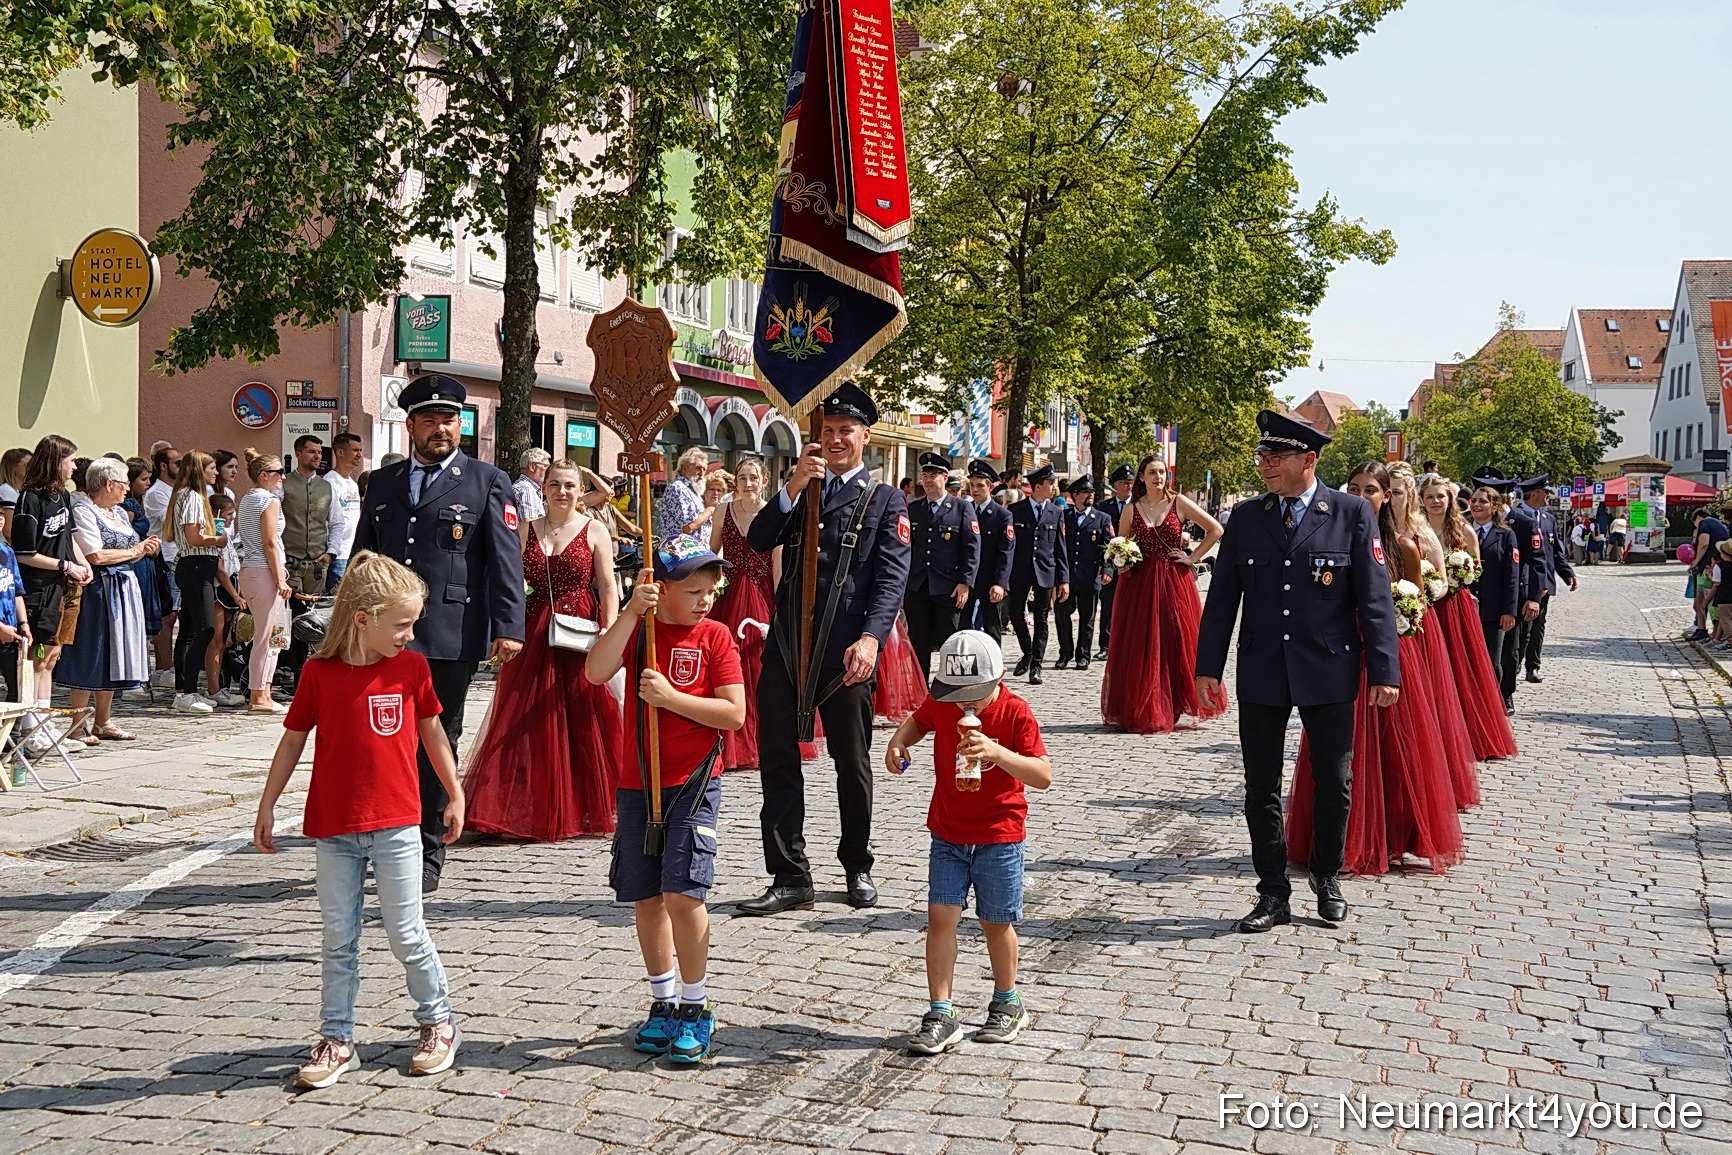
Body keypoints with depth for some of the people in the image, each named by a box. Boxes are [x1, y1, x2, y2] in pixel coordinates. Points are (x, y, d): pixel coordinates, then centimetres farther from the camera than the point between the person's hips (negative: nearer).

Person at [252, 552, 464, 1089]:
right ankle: (337, 1040, 17)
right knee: (338, 939, 7)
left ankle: (438, 1023, 21)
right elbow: (293, 739, 3)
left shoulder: (411, 666, 0)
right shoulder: (320, 672, -5)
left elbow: (432, 731, 13)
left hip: (396, 823, 0)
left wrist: (455, 795, 17)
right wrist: (267, 806, 6)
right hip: (332, 828, 0)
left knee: (406, 932, 4)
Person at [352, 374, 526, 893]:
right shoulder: (382, 482, 16)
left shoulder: (488, 482, 4)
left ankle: (427, 855, 14)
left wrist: (508, 627, -13)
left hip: (451, 638, -3)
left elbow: (506, 561, -3)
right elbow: (361, 557, 20)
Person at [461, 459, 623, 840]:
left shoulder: (594, 530, 2)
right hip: (534, 635, 3)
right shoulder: (525, 530, 10)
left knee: (583, 722, 0)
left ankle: (585, 809, 11)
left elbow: (608, 587, -4)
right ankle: (532, 810, 11)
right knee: (529, 722, 2)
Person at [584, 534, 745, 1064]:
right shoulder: (637, 628, 3)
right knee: (646, 897, 10)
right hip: (638, 783, 3)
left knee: (683, 891, -11)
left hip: (694, 782, -3)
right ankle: (662, 1003, 25)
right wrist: (632, 611, -21)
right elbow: (596, 672, -16)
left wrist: (670, 697, -17)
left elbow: (734, 713, -10)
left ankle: (696, 1010, 4)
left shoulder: (715, 636, -3)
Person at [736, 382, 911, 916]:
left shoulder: (886, 501, 6)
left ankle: (857, 868, 26)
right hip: (787, 644, 3)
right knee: (777, 761, 0)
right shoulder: (798, 492, 19)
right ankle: (790, 878, 5)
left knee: (852, 763, 9)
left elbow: (892, 576, -6)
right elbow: (759, 540, 3)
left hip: (846, 650, -3)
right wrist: (793, 486, -10)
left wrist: (870, 638, -21)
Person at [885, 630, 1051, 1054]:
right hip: (947, 833, 3)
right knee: (941, 916, -5)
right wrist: (898, 741, -2)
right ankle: (941, 1015, 0)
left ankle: (1007, 1005, 29)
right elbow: (919, 720, 20)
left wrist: (996, 751, -37)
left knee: (996, 922, 7)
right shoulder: (941, 704, -4)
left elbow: (1043, 776, -23)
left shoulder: (1016, 713, -16)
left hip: (999, 837, -3)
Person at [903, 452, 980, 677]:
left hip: (949, 589, -3)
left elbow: (972, 548, -2)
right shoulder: (912, 509, 12)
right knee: (917, 645, 6)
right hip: (916, 588, 3)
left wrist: (965, 583, -10)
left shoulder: (963, 508, 2)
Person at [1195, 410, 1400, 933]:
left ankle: (1327, 879, 29)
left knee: (1334, 784, 8)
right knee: (1261, 789, 6)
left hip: (1329, 674, -2)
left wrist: (1384, 671, -9)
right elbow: (1222, 597, 7)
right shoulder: (1245, 517, 4)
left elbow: (1374, 596, -4)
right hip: (1261, 675, 2)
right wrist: (1208, 667, 2)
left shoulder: (1353, 513, -3)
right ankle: (1272, 895, 17)